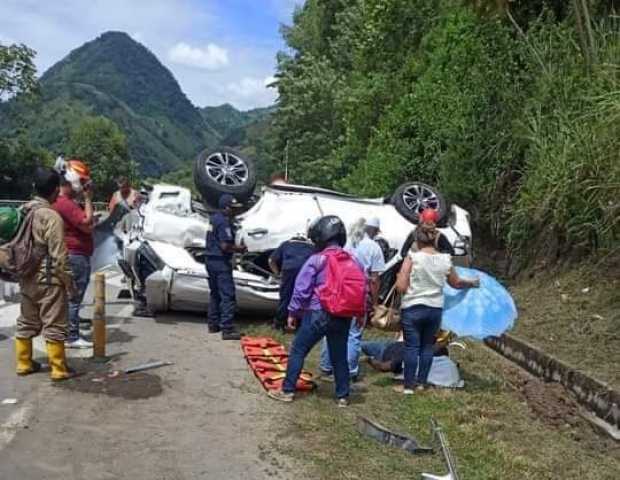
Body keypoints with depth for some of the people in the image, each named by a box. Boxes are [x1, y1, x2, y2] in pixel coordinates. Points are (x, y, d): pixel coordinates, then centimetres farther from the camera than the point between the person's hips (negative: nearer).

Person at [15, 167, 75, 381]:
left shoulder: (23, 211, 6)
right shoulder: (51, 216, -18)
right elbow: (58, 255, -17)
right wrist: (68, 281, -9)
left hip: (27, 278, 8)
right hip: (49, 279, -8)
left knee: (26, 323, 17)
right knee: (54, 326, -1)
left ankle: (24, 363, 27)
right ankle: (59, 369, 5)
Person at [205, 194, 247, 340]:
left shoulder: (214, 218, 12)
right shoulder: (224, 221, -18)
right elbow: (225, 246, -24)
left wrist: (235, 247, 16)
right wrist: (239, 249, -7)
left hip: (210, 259, 10)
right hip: (221, 262, -10)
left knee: (214, 293, 19)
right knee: (227, 295, -7)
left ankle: (213, 324, 26)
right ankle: (227, 329, -8)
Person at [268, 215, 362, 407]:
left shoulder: (316, 260, -10)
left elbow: (301, 290, -8)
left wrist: (293, 312, 2)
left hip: (317, 314, -4)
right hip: (343, 317, 5)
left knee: (298, 351, 8)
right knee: (339, 356, 15)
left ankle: (287, 391, 12)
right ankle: (342, 396, 20)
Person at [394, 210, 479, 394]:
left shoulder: (412, 257, -13)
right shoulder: (445, 260, -1)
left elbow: (401, 287, -15)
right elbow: (456, 283, 14)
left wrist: (399, 277, 7)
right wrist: (472, 283, 33)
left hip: (413, 308, -4)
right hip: (435, 309, 4)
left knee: (412, 346, 4)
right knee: (427, 346, 15)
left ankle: (408, 385, 10)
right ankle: (421, 382, 23)